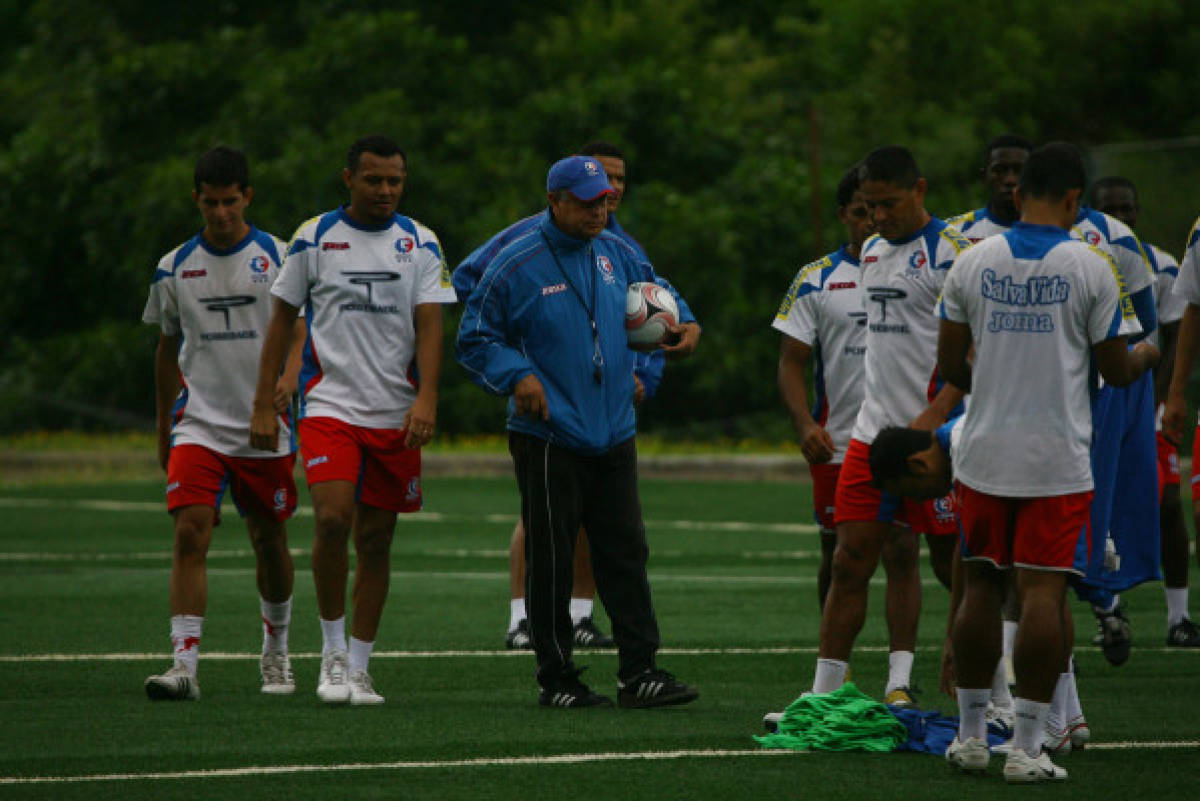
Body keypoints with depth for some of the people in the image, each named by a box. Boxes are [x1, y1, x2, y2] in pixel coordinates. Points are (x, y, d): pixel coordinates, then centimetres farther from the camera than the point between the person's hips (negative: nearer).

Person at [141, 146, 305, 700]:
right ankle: (184, 664, -19)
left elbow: (299, 328, -6)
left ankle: (276, 652, 32)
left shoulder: (278, 257, -1)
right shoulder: (175, 269, 6)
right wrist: (162, 430, 20)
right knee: (190, 534, -15)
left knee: (270, 542, 10)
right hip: (198, 424, 1)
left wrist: (287, 379, -27)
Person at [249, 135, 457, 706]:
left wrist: (426, 398, -17)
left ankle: (358, 667, 12)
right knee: (332, 519, -20)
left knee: (375, 540, 3)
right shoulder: (314, 238, 4)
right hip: (329, 404, -2)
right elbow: (282, 321, 8)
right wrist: (263, 406, 4)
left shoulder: (419, 245, 6)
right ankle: (332, 649, -4)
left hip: (397, 416, 2)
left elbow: (429, 327, -1)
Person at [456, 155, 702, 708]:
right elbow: (474, 339, -1)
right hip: (549, 439, -5)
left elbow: (654, 291, 28)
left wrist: (684, 324, 8)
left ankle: (639, 672, 4)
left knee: (625, 554, 2)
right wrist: (516, 375, -16)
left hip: (614, 435, 5)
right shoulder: (516, 266, -6)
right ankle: (556, 679, 7)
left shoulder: (616, 254, 10)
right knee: (551, 560, -1)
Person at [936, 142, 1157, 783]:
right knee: (1043, 592, -2)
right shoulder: (1090, 270, -7)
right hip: (1057, 460, -3)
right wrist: (1148, 353, 24)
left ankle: (971, 736, 16)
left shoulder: (972, 263, 1)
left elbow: (949, 365, 7)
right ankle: (1026, 747, -4)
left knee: (980, 586, 11)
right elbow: (1116, 371, 1)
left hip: (984, 455, 3)